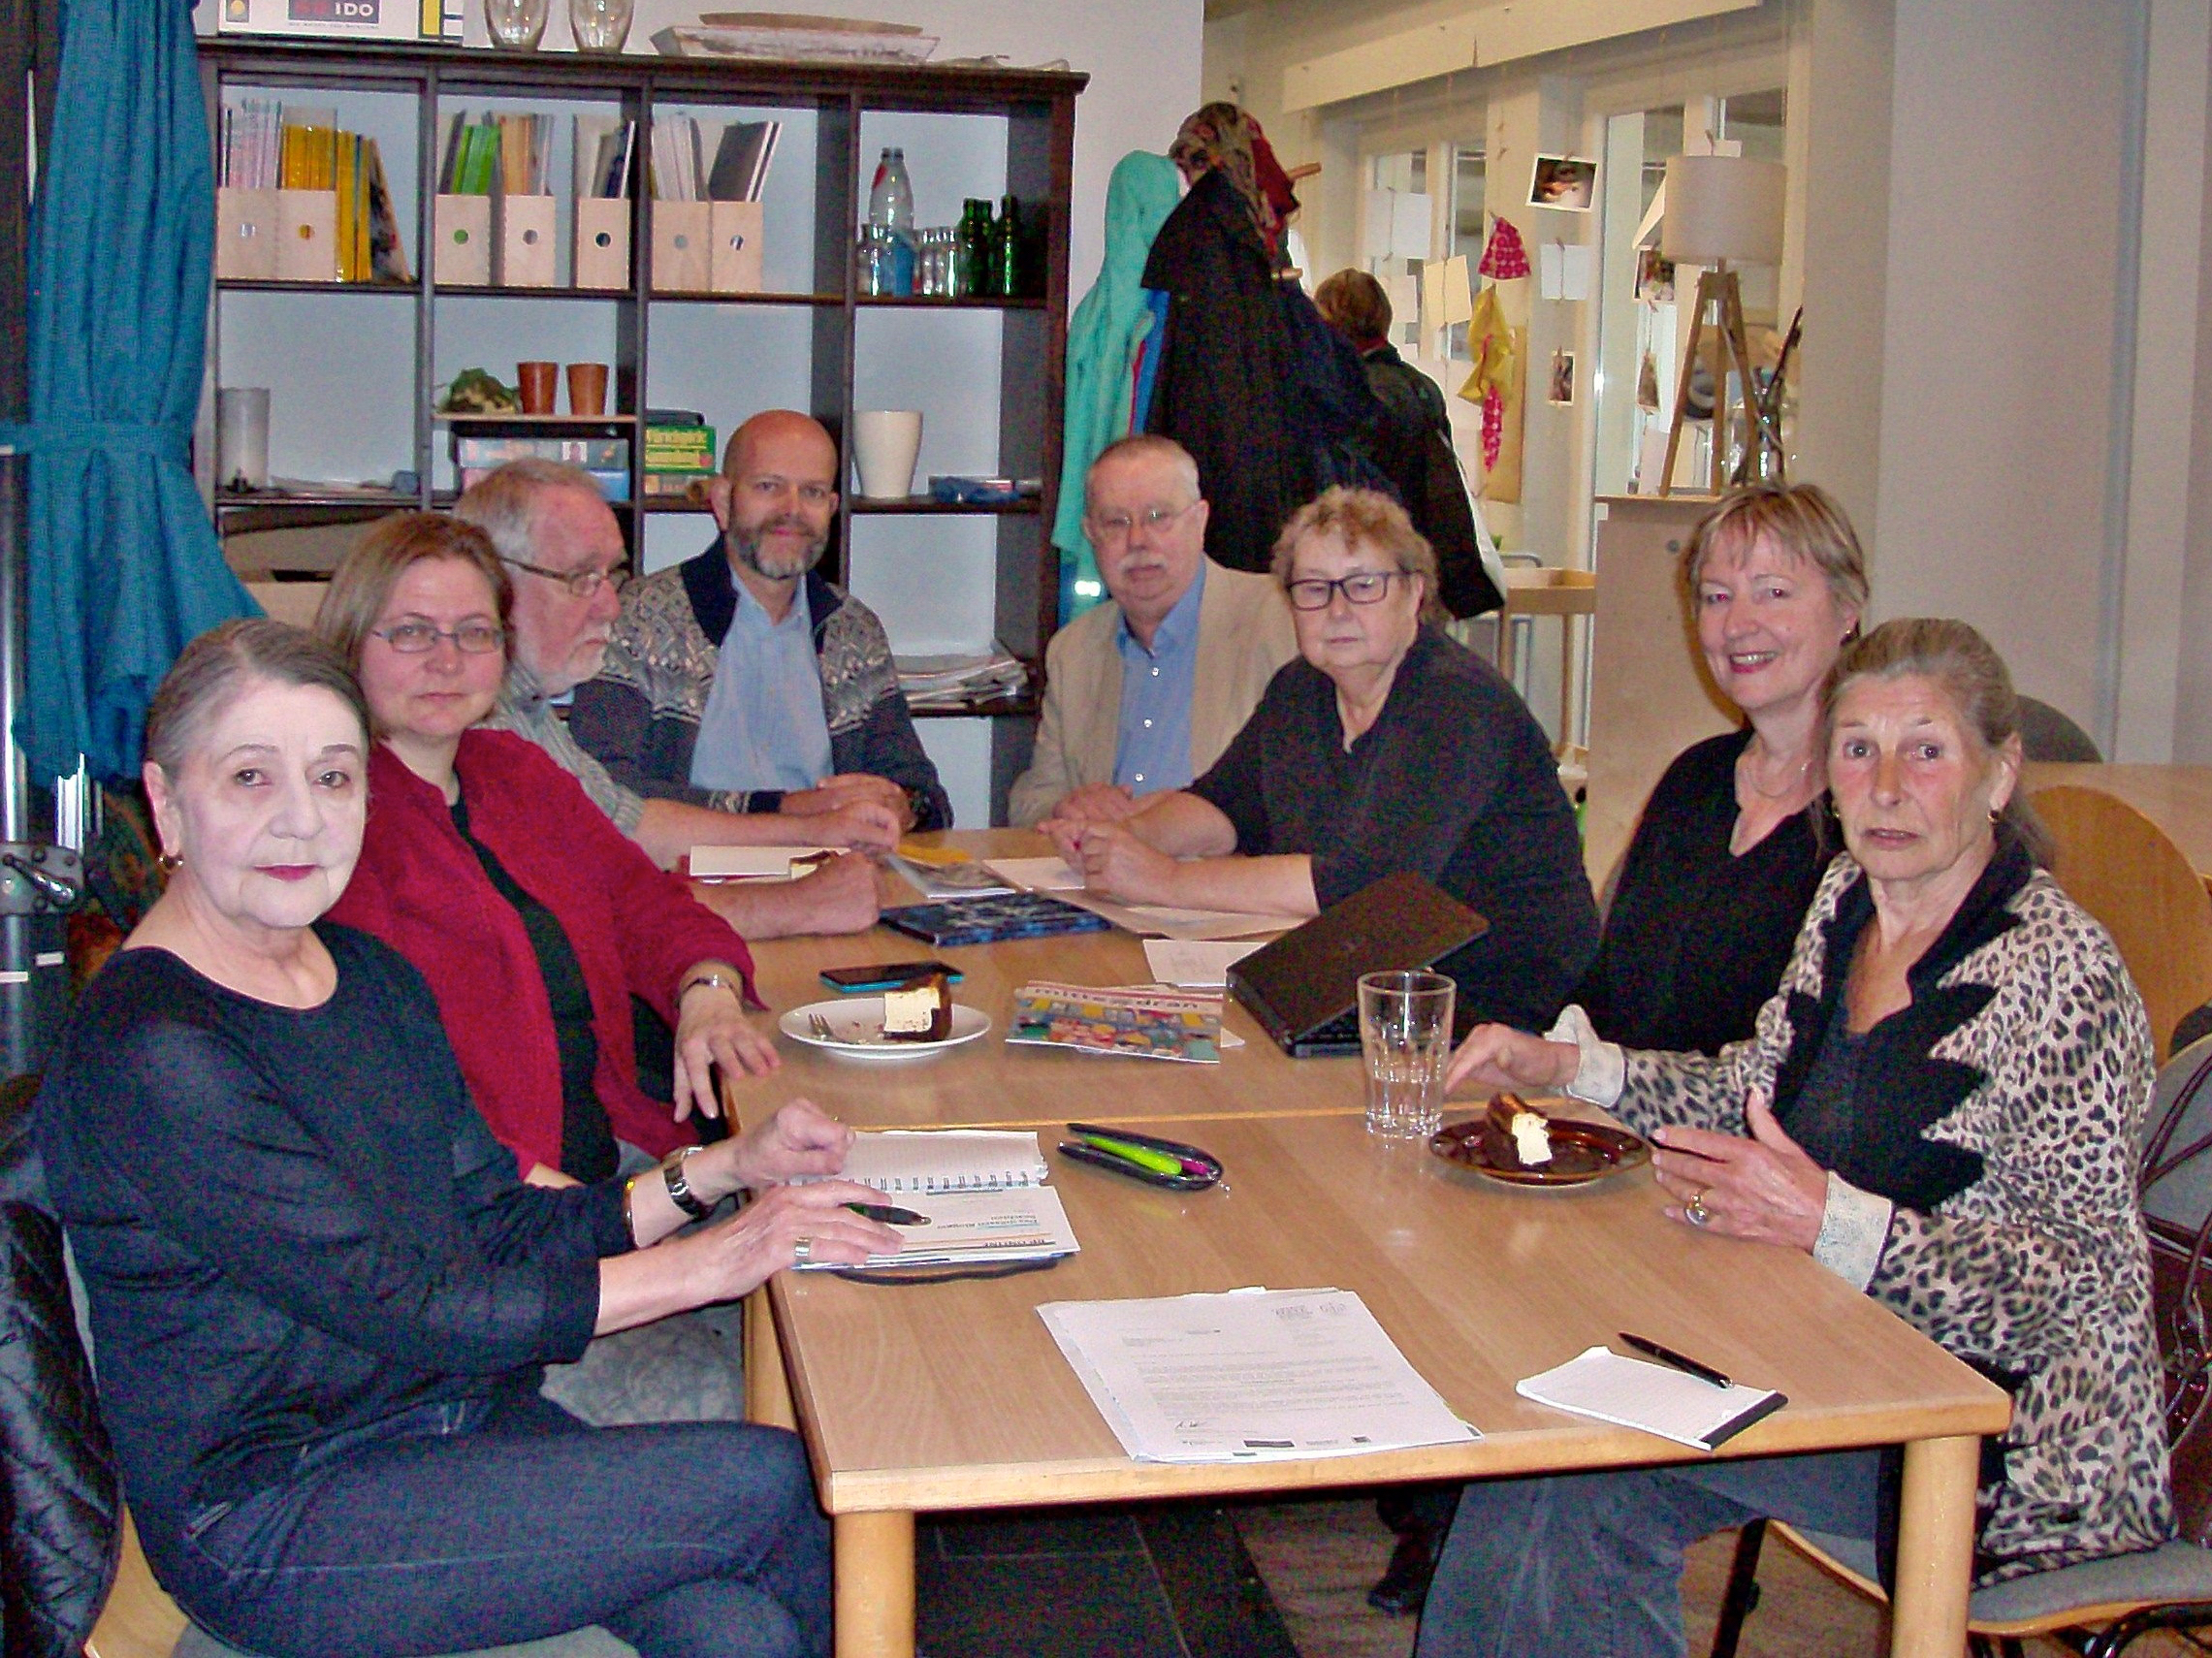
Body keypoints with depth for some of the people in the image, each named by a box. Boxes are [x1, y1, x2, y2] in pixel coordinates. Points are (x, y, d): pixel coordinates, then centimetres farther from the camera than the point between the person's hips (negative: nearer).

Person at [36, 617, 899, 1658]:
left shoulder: (374, 977, 9)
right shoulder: (148, 1053, -18)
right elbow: (405, 1312, -20)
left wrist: (724, 1169, 1)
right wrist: (713, 1261, -16)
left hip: (458, 1416, 7)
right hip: (270, 1519, -7)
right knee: (765, 1482, -16)